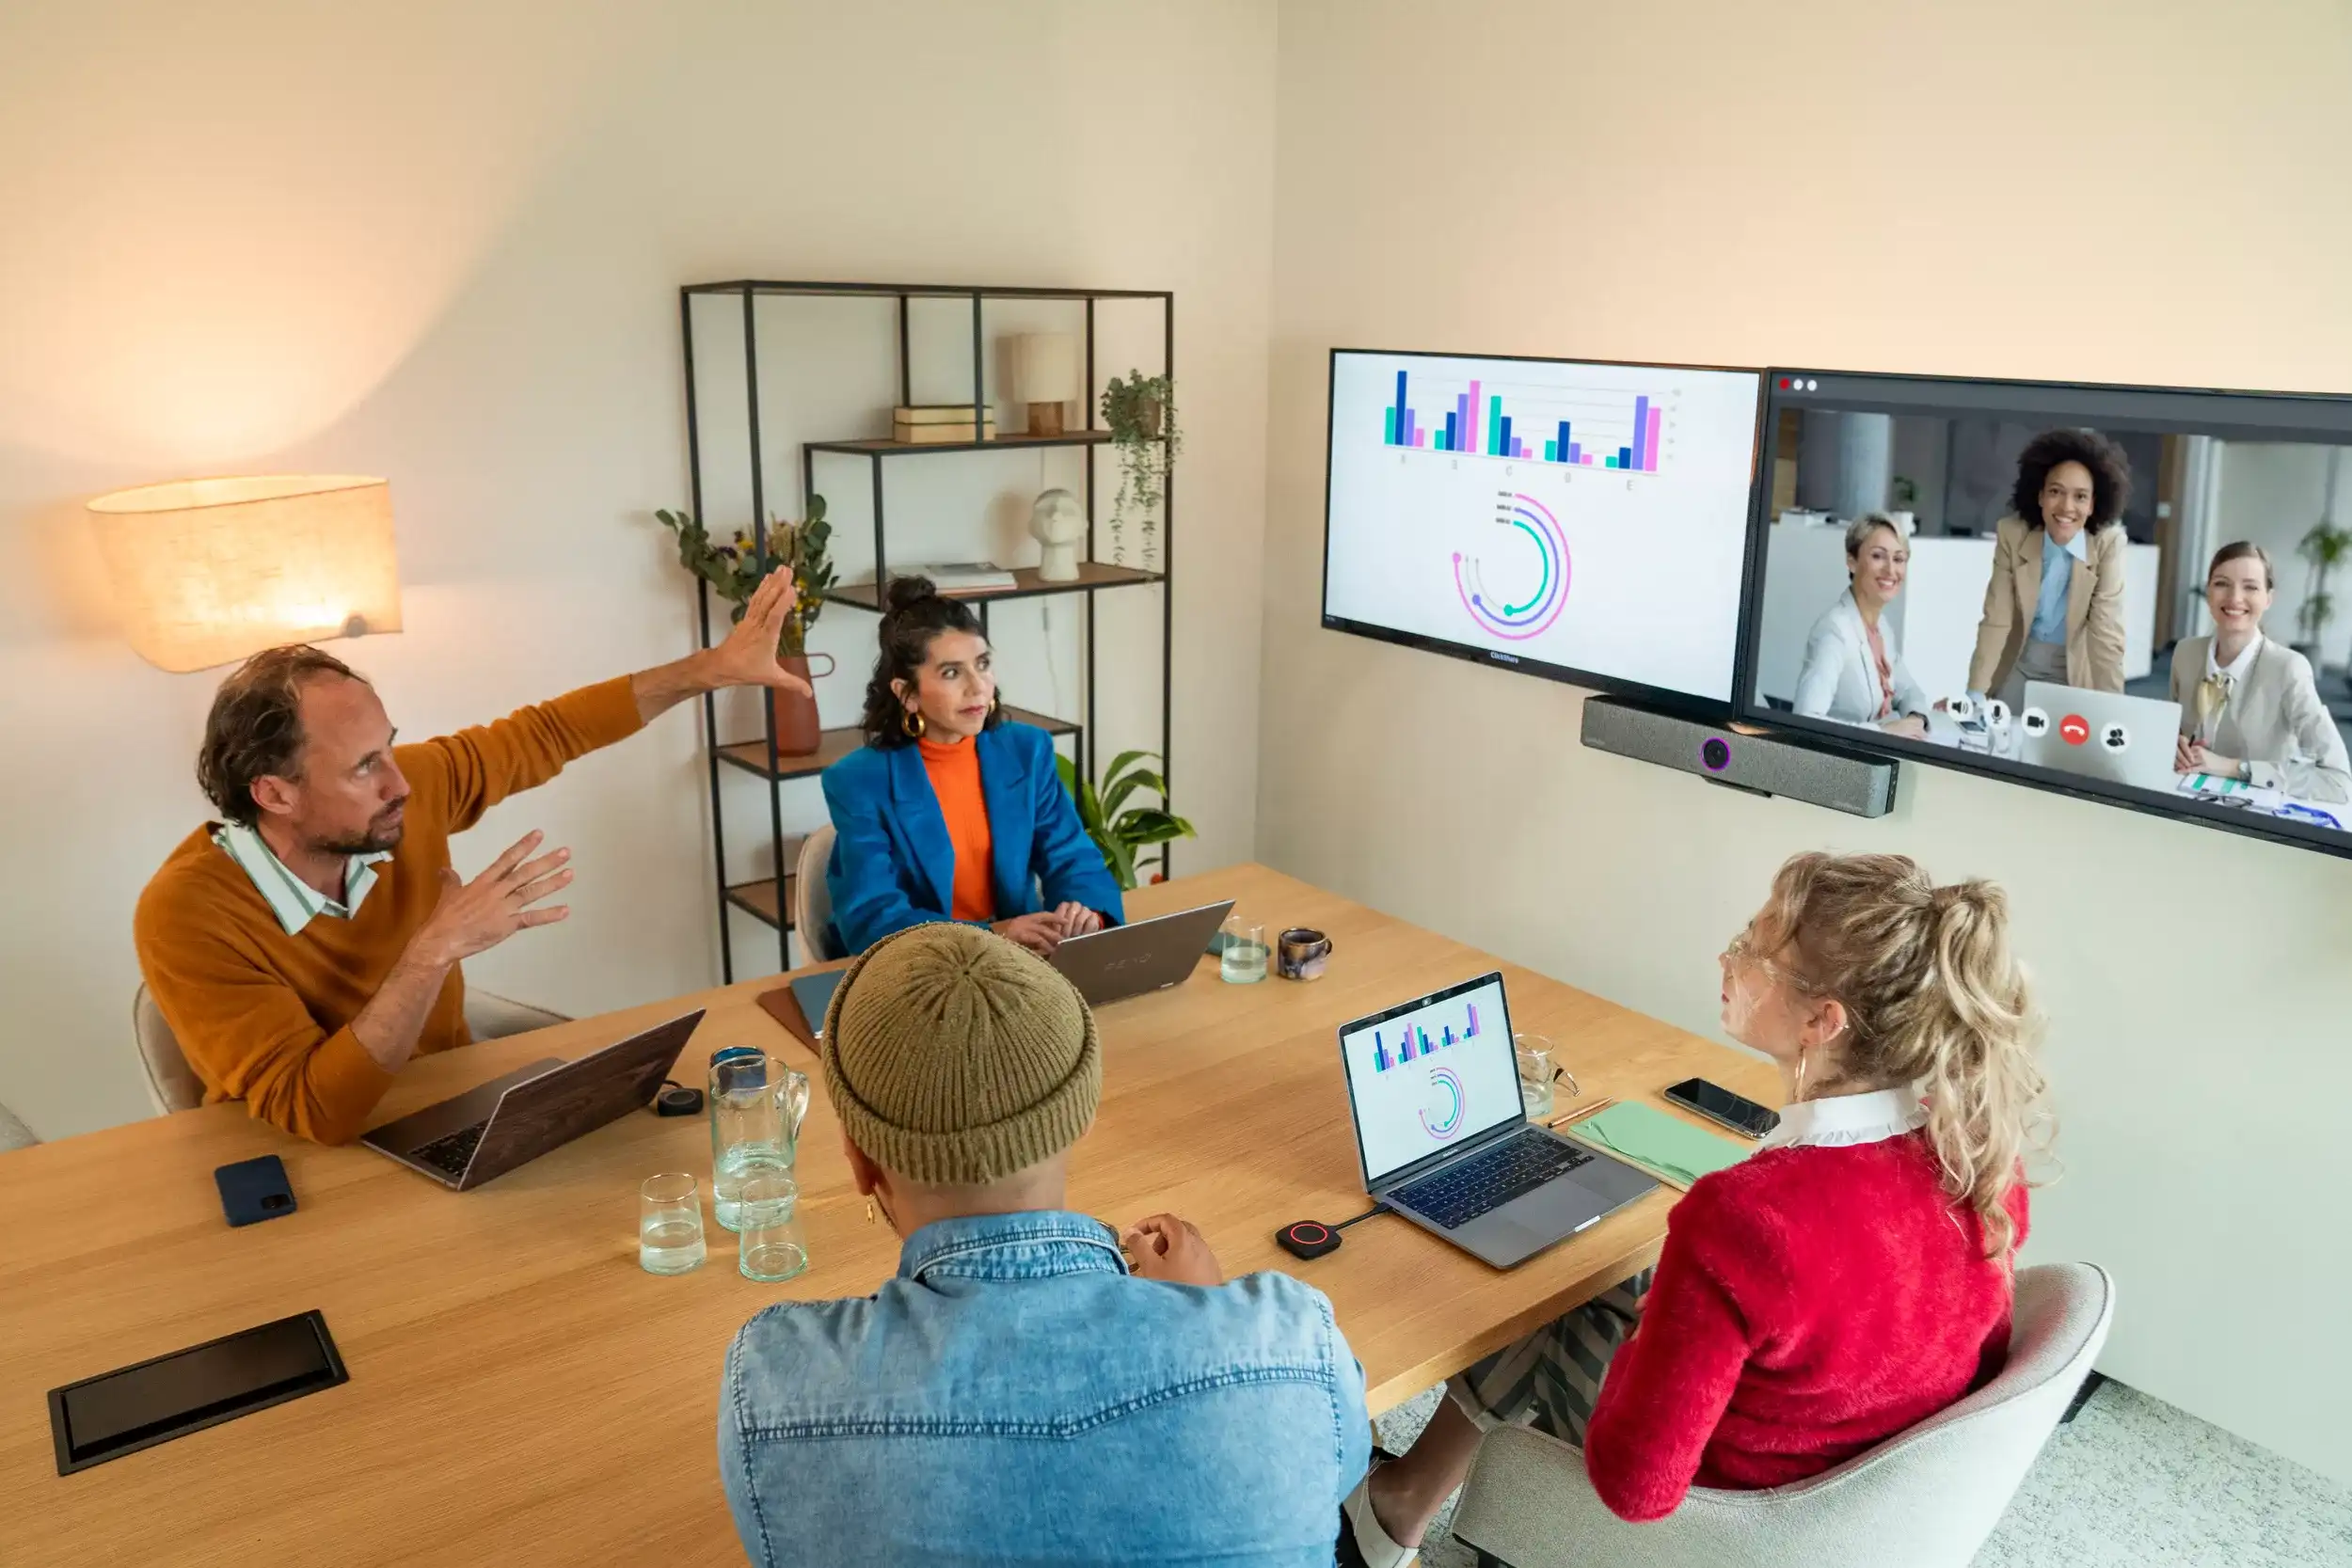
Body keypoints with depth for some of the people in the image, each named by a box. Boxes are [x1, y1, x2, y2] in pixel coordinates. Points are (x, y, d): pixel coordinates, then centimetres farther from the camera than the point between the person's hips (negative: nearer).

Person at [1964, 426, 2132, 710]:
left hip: (2075, 671, -1)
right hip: (2018, 665, 1)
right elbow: (1995, 620, -15)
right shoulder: (2012, 534, -17)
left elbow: (2106, 631, -19)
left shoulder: (2107, 542, -19)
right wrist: (1975, 694, -23)